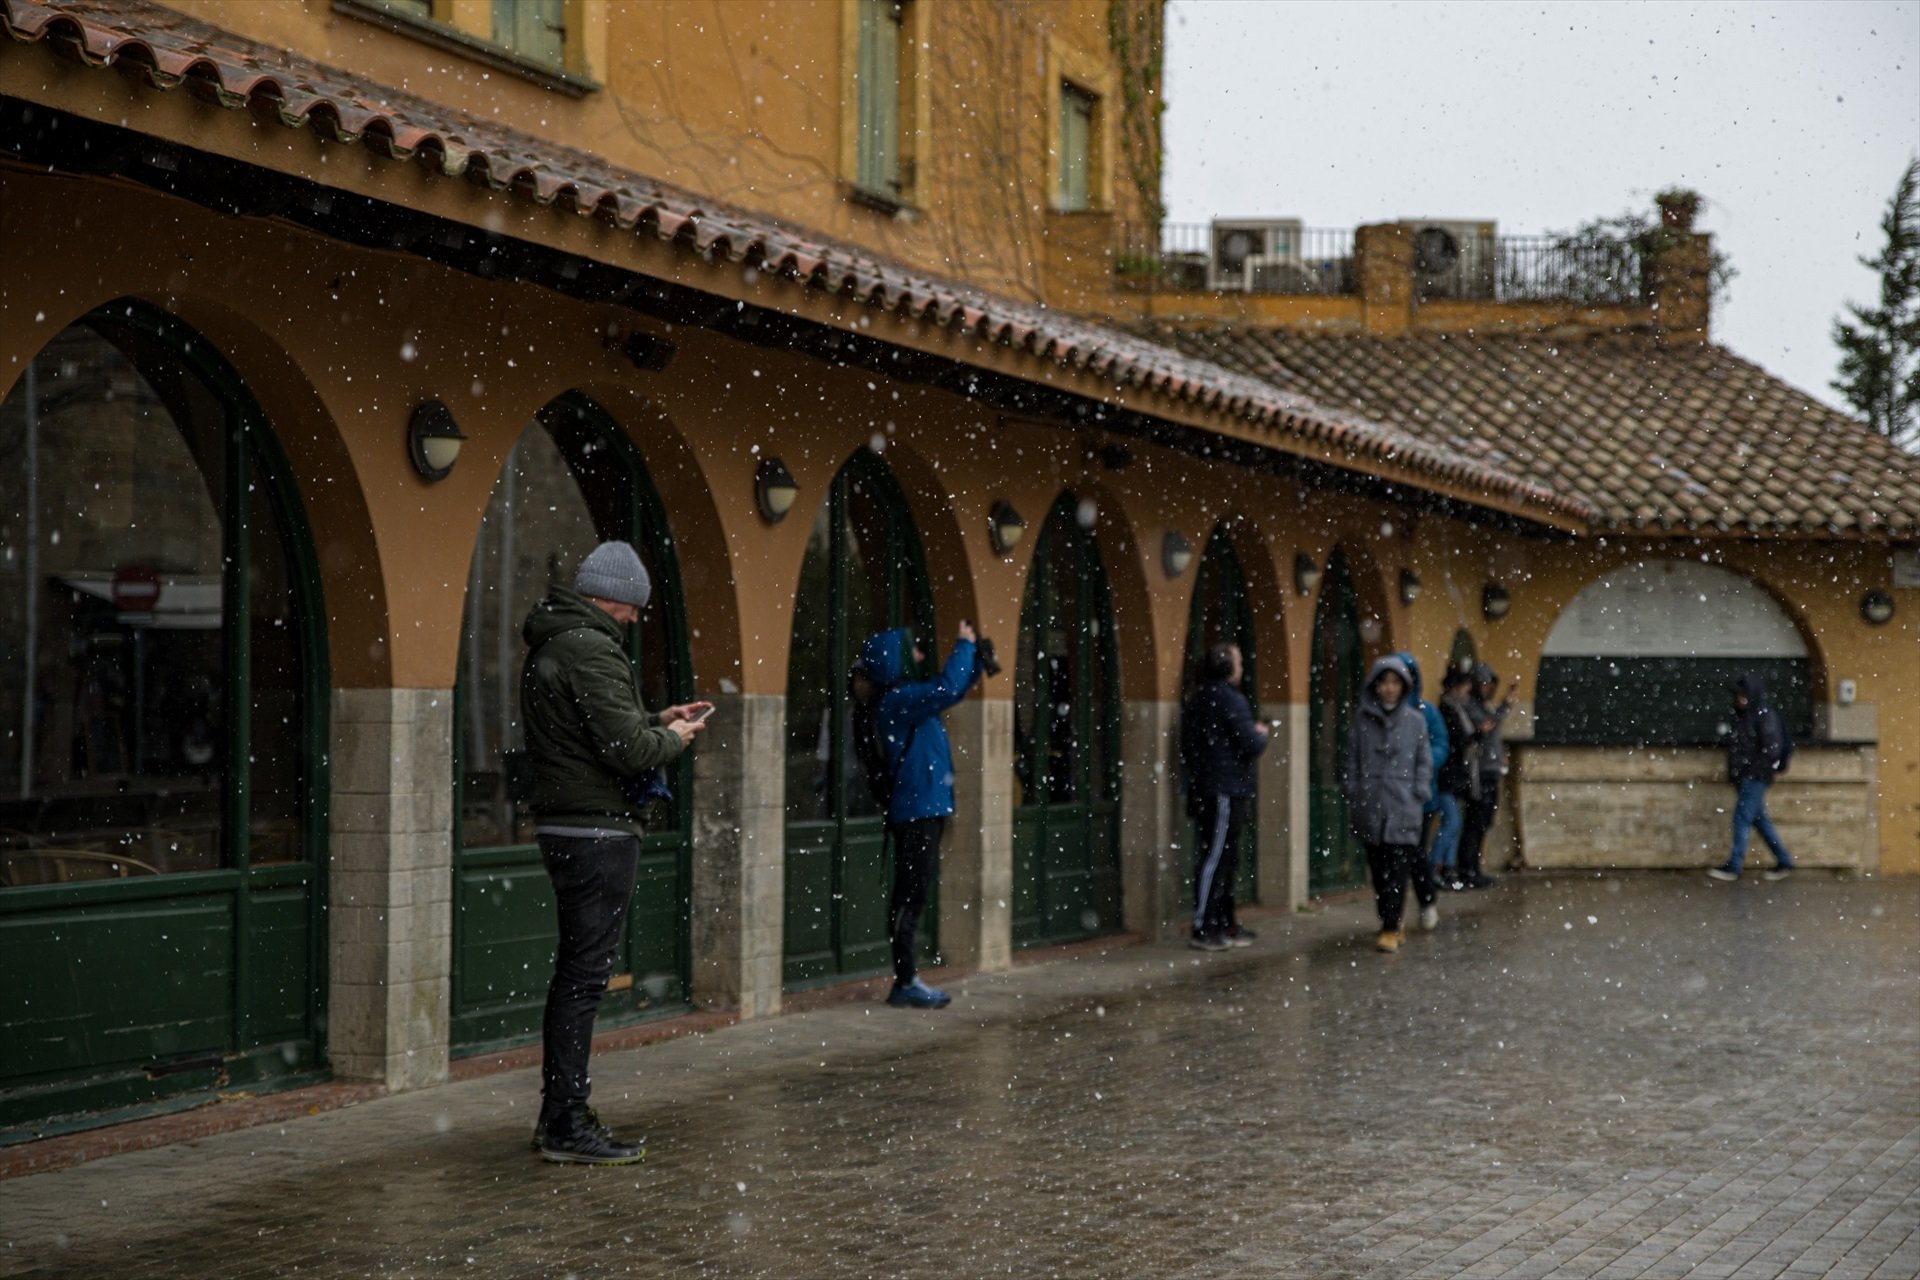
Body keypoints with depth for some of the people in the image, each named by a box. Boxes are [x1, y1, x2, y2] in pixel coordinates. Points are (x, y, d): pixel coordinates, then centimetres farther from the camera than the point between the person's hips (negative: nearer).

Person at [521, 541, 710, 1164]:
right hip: (597, 830, -11)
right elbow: (627, 749, -21)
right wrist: (673, 737, -2)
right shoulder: (591, 650, -17)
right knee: (585, 976, -8)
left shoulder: (549, 647, 16)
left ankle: (558, 1113, 23)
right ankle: (567, 1125, -6)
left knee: (573, 972, 16)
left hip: (563, 826, 11)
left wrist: (657, 720, 18)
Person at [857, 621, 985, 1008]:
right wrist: (964, 645, -12)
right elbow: (948, 688, -26)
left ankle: (908, 980, 15)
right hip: (916, 811, -10)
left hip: (923, 809, 10)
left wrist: (974, 656, 16)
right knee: (909, 898, -8)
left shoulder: (907, 697, 15)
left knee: (912, 897, 11)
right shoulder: (897, 699, -15)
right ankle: (904, 983, -6)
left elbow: (953, 688, 28)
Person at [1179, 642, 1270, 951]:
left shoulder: (1197, 698, 14)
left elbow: (1186, 747, 21)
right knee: (1215, 859, -7)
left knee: (1224, 859, 15)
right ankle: (1203, 929, -7)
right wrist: (1261, 734, 2)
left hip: (1201, 790, 9)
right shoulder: (1230, 699, -14)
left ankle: (1225, 923, 20)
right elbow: (1251, 745, -17)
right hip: (1225, 792, -9)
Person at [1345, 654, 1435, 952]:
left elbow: (1424, 761, 9)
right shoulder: (1362, 718, 5)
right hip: (1370, 804, 2)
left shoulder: (1415, 720, 4)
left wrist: (1419, 793, -1)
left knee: (1398, 868, -8)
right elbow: (1352, 760, 8)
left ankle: (1391, 929, -9)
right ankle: (1388, 921, 18)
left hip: (1403, 806, -2)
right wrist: (1353, 796, 3)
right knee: (1378, 868, 5)